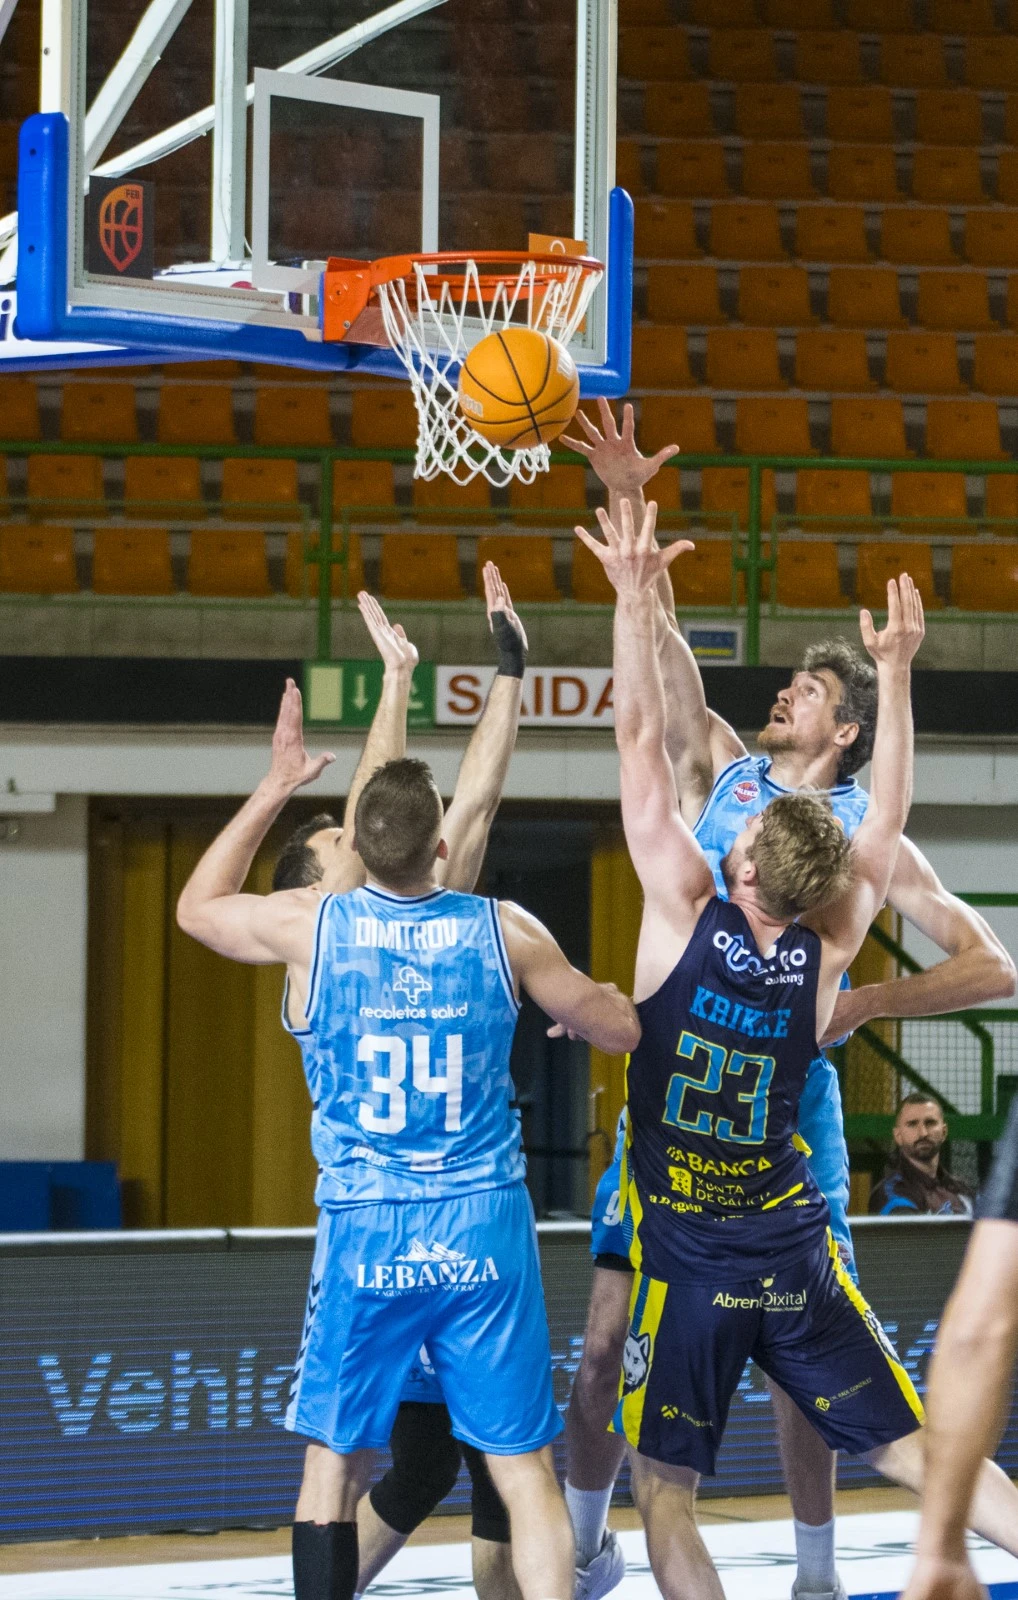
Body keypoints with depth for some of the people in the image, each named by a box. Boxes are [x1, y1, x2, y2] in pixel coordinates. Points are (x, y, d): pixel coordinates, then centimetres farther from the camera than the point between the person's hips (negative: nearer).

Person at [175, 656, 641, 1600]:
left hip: (365, 1235, 0)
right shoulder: (503, 932, -3)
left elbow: (195, 907, 17)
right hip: (484, 1231, 0)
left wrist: (273, 790, 23)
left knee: (334, 1462, 12)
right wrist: (588, 1002, 33)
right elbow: (622, 1030, 10)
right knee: (525, 1469, 4)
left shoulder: (310, 926, -4)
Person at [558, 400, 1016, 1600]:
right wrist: (630, 511, -15)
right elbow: (662, 644, -4)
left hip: (788, 1095, -2)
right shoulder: (722, 775, 6)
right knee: (605, 1332, 0)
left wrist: (862, 1004, -18)